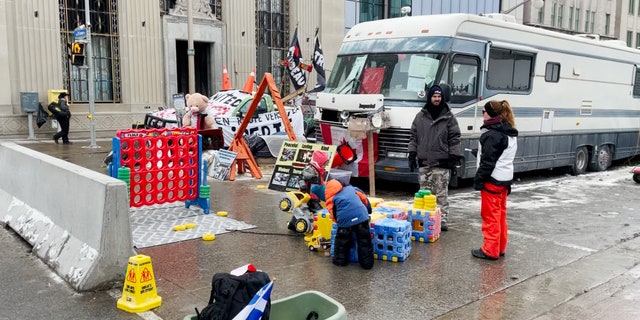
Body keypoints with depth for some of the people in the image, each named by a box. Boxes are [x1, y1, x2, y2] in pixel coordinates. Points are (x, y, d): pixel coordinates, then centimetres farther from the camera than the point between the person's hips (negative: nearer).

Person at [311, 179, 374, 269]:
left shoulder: (330, 199, 19)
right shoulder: (350, 188, 27)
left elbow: (334, 216, 7)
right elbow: (364, 199, 30)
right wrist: (368, 211, 46)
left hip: (345, 219, -2)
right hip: (361, 215, 2)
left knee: (341, 243, 21)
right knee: (364, 242, 16)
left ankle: (340, 260, 31)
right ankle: (367, 262, 20)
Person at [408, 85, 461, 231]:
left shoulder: (449, 117, 3)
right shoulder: (420, 116, 11)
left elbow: (454, 139, 2)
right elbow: (413, 137, 13)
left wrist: (453, 157, -5)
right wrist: (412, 155, 8)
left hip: (441, 164, -3)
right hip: (424, 162, 3)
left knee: (441, 194, -2)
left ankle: (443, 220, 3)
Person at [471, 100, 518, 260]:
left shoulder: (491, 134, -18)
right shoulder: (510, 133, 12)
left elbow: (488, 161, -20)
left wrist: (478, 179, -15)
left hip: (492, 180, -9)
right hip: (505, 179, 9)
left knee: (490, 216, -2)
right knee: (501, 214, 16)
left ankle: (490, 250, 4)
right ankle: (500, 248, 24)